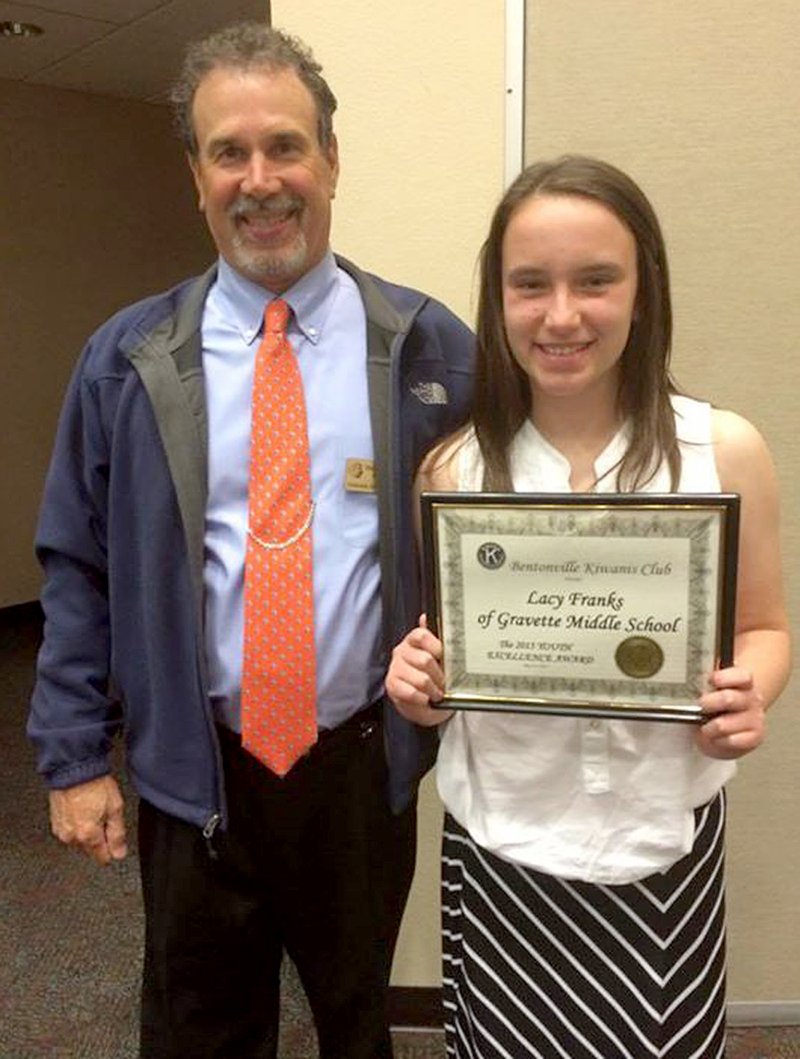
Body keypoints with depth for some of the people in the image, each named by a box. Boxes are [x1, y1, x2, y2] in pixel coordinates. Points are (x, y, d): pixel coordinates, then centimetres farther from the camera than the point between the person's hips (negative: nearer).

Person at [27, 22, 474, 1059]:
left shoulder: (432, 349, -6)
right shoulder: (127, 360, -3)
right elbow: (77, 569, 0)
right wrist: (74, 757, -1)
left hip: (363, 768, 0)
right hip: (195, 774, 1)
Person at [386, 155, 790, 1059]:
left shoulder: (725, 451, -7)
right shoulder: (451, 470, -4)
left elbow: (763, 629, 5)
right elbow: (441, 670, 6)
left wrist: (747, 698, -15)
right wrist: (416, 682, -15)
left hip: (666, 848, 0)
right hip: (499, 852, 1)